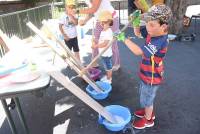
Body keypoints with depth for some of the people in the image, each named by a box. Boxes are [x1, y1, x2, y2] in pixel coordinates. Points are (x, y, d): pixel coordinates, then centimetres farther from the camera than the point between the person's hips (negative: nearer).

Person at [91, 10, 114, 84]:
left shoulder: (109, 32, -23)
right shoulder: (103, 31, 7)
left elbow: (105, 44, -29)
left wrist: (96, 46, -24)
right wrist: (95, 43, -6)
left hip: (107, 54, -9)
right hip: (103, 53, 9)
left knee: (108, 67, 7)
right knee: (106, 67, 24)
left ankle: (109, 79, 21)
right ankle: (107, 77, 40)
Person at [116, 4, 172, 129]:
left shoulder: (159, 42, -35)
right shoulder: (154, 34, -7)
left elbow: (138, 51, -42)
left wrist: (124, 39, -38)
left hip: (151, 77, -9)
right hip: (147, 74, 9)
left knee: (146, 99, 13)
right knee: (146, 96, 29)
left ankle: (148, 120, 38)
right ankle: (149, 112, 53)